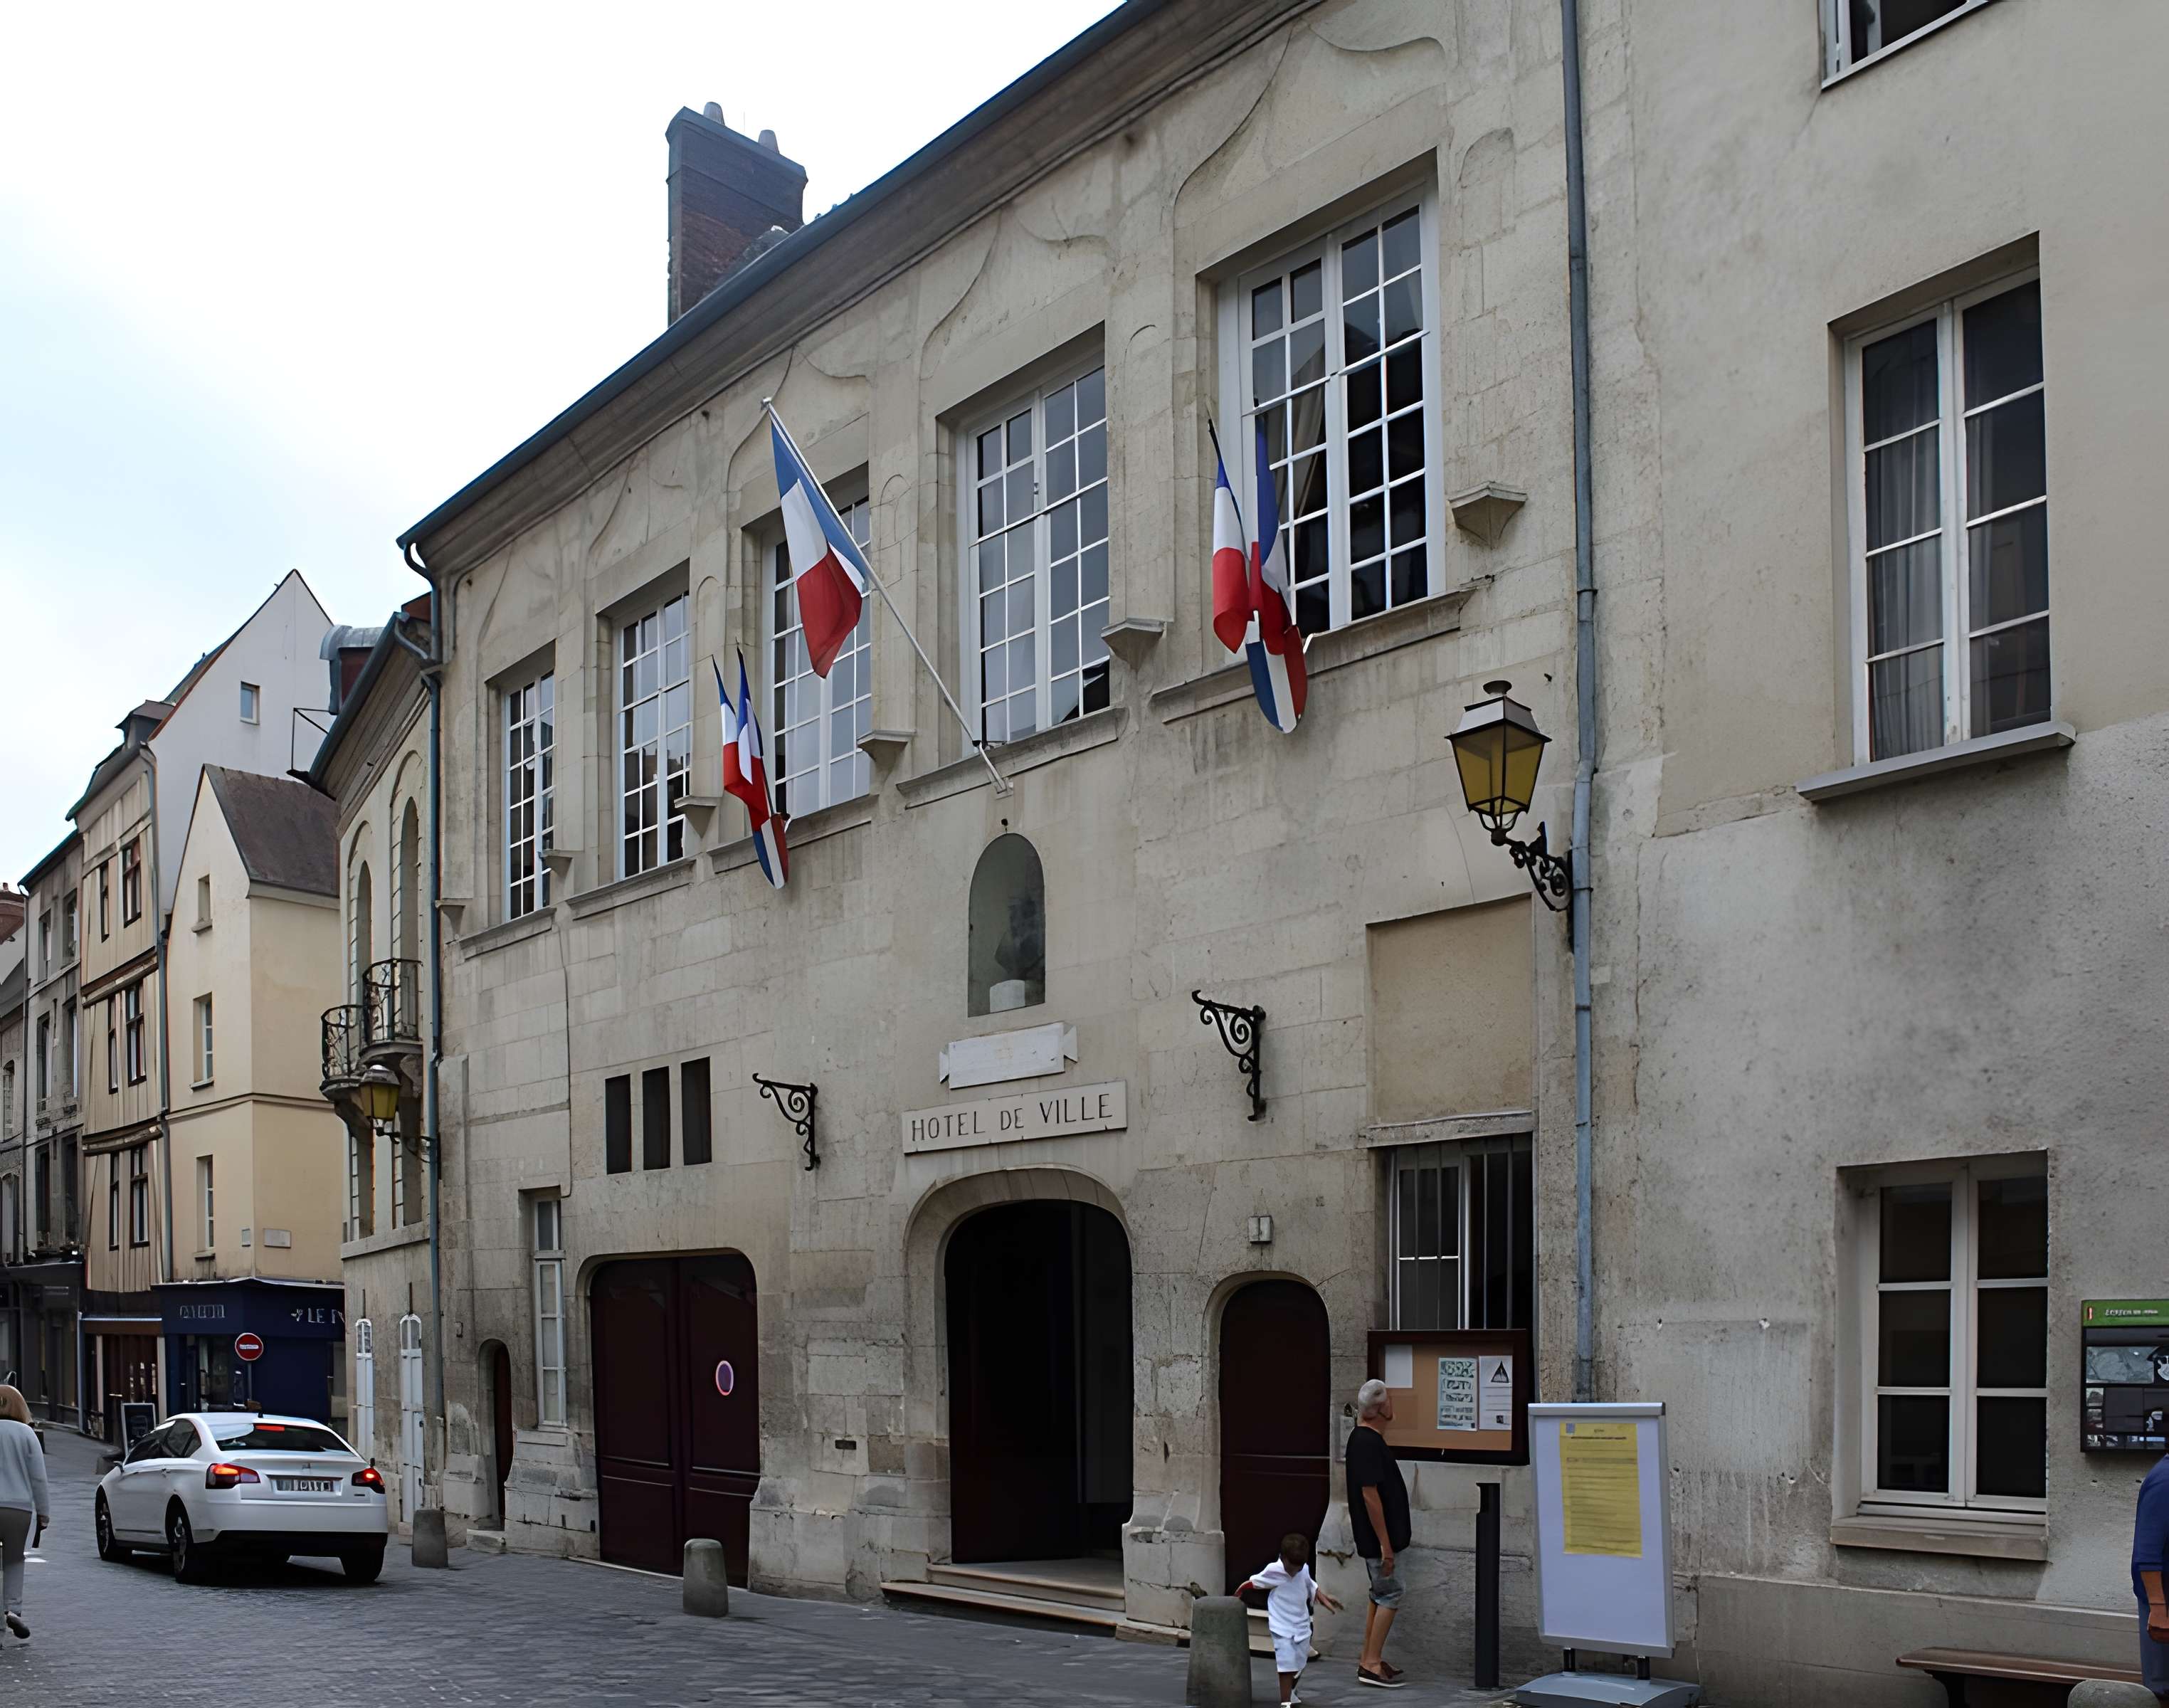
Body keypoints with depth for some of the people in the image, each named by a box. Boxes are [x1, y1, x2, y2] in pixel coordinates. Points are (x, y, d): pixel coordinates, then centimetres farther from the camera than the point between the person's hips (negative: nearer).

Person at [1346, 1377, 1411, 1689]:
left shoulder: (1363, 1438, 11)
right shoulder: (1368, 1443, -22)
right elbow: (1370, 1495, -24)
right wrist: (1385, 1544, -22)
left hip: (1374, 1537, 10)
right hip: (1377, 1536, -10)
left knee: (1380, 1594, 15)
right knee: (1390, 1595, -6)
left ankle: (1369, 1662, 19)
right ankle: (1372, 1665, -3)